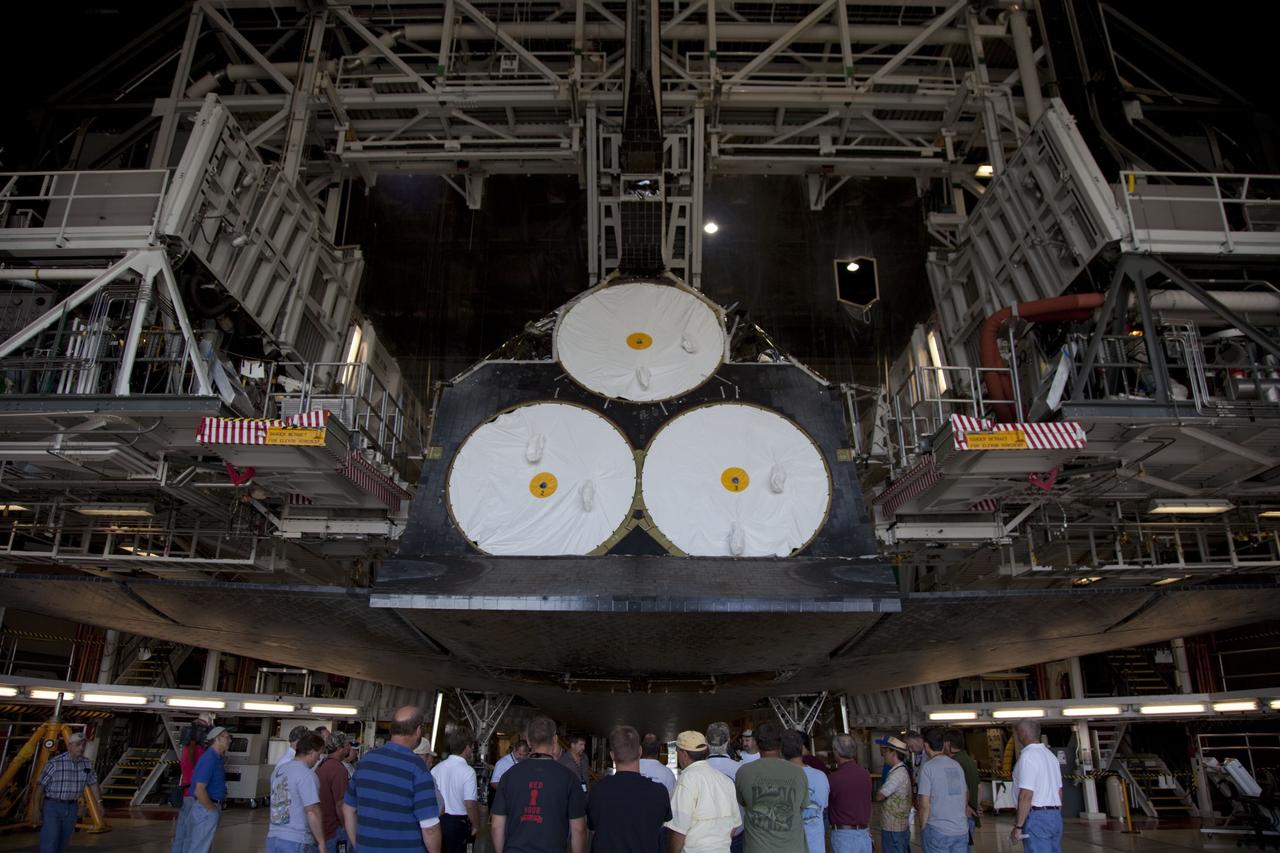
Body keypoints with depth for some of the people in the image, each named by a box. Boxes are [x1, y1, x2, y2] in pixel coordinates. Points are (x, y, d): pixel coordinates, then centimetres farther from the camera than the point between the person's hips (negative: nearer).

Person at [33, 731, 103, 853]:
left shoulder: (87, 764, 0)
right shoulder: (55, 763, -15)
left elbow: (93, 783, 11)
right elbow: (41, 785, -11)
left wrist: (99, 802, 9)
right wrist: (36, 809, -12)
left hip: (71, 808, 5)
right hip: (52, 806, -5)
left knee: (62, 843, 11)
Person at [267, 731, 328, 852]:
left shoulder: (278, 770, 8)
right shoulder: (306, 774, -16)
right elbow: (312, 812, -20)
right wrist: (321, 843, -13)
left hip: (272, 838, 7)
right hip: (296, 843, -7)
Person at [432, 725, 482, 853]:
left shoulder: (436, 768, 0)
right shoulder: (468, 771, -16)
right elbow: (470, 805, -19)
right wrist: (476, 826, -3)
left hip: (437, 820, 5)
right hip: (457, 823, -5)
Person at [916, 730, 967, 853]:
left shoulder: (927, 767, -10)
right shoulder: (957, 766, 8)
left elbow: (925, 805, -12)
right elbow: (966, 797, 17)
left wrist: (923, 828, 0)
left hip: (938, 831, -5)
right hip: (962, 830, 6)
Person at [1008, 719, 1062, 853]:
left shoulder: (1028, 755, -14)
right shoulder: (1050, 755, 14)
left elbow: (1026, 795, -20)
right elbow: (1059, 791, 19)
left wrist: (1018, 826, -16)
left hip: (1036, 817, -9)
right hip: (1055, 815, 9)